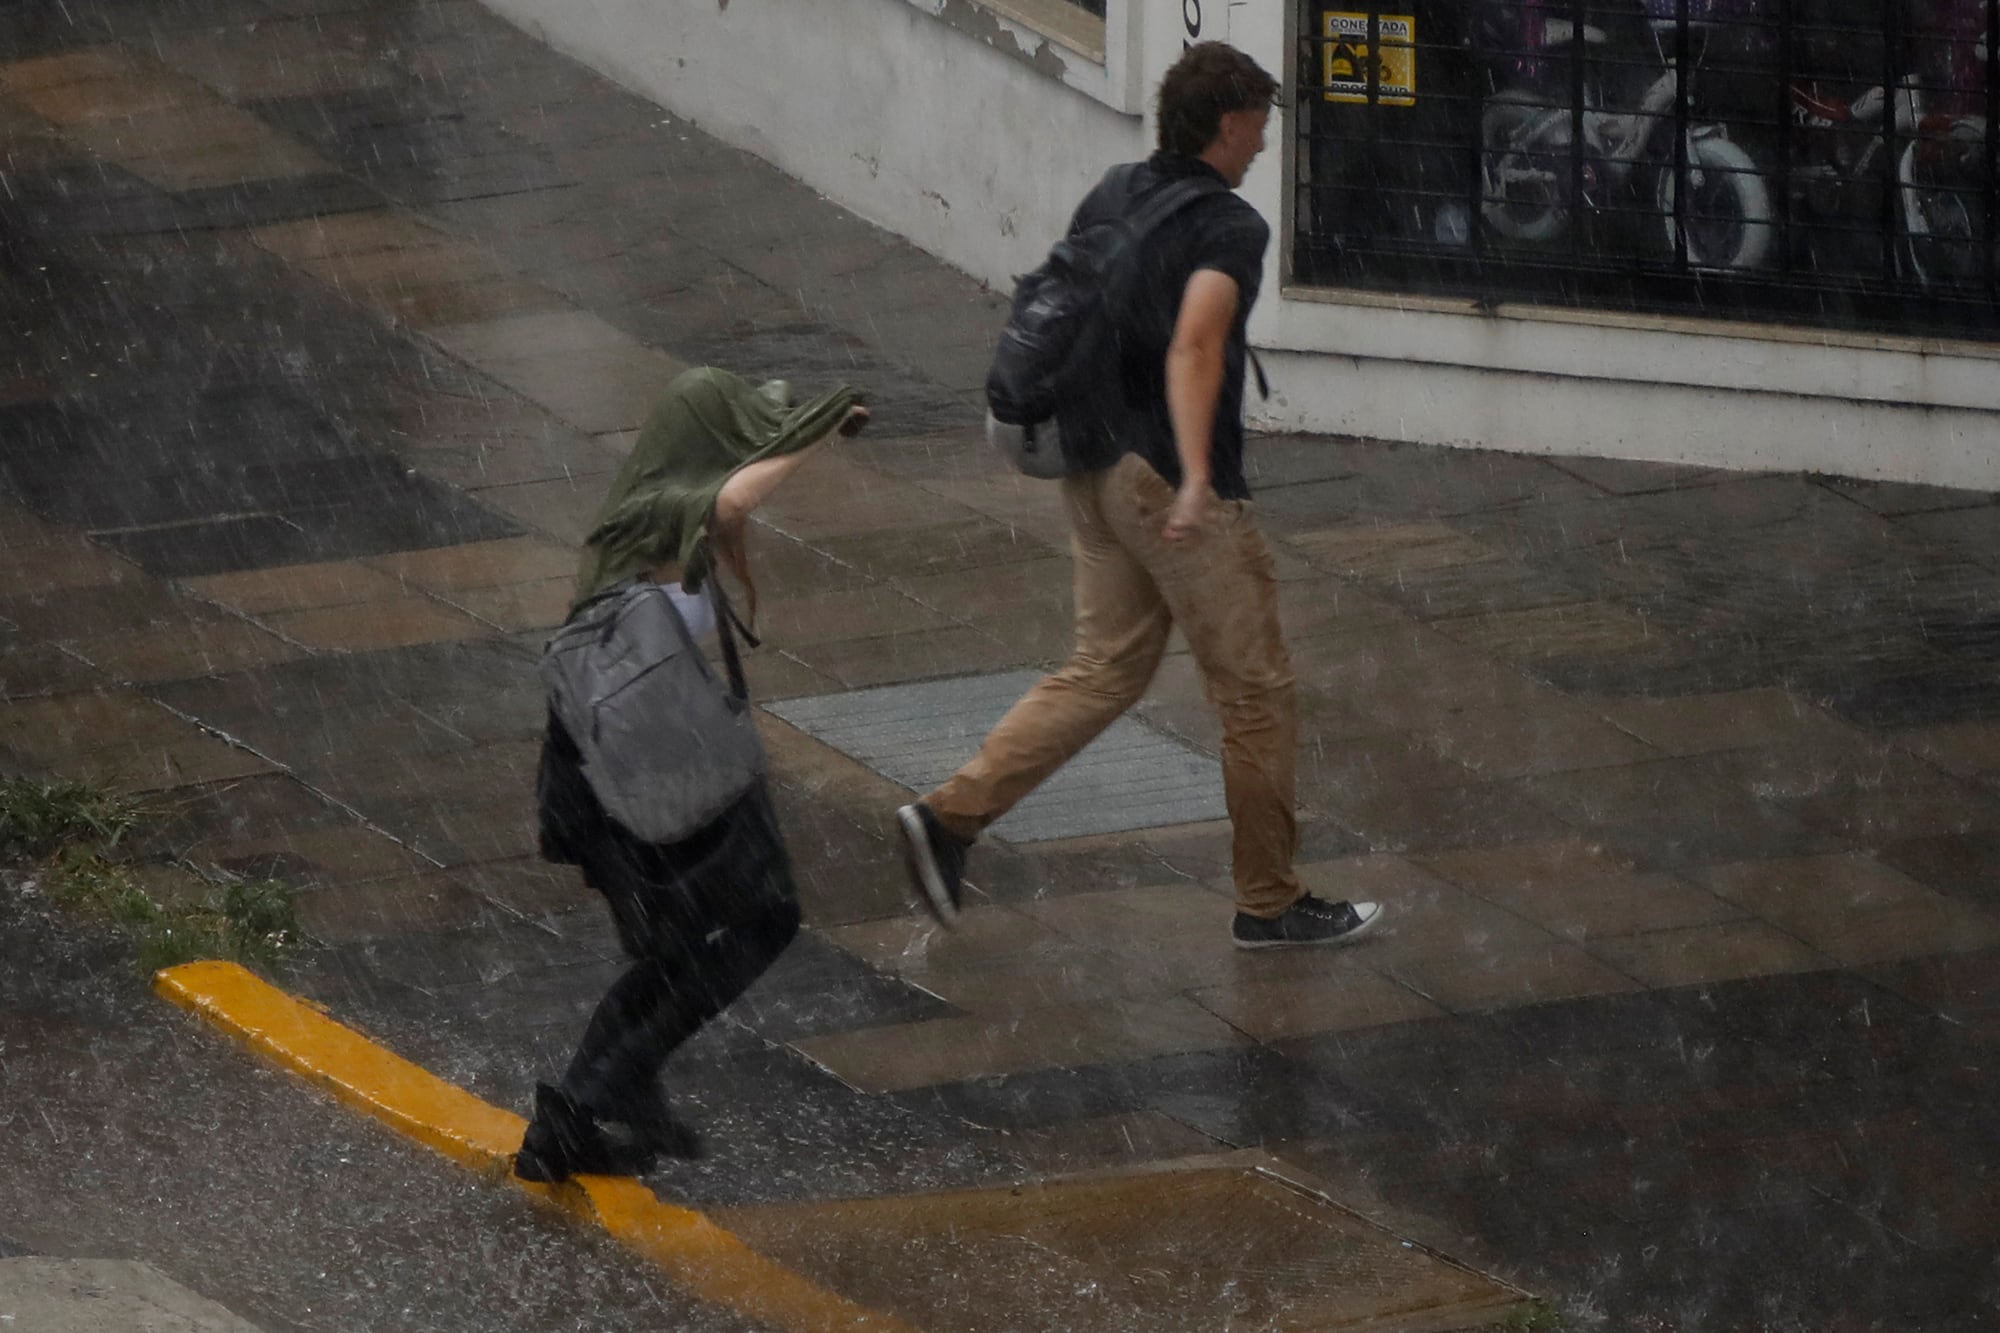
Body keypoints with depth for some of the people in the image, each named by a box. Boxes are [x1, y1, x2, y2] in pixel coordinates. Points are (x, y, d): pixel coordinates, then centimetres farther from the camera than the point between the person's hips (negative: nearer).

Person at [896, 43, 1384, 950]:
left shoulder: (1109, 199, 8)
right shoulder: (1229, 228, -16)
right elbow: (1193, 347, -31)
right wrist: (1197, 480, -39)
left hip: (1096, 470, 8)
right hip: (1169, 479, -8)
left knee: (1104, 671, 16)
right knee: (1256, 690, 6)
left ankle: (951, 816, 2)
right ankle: (1270, 903, 14)